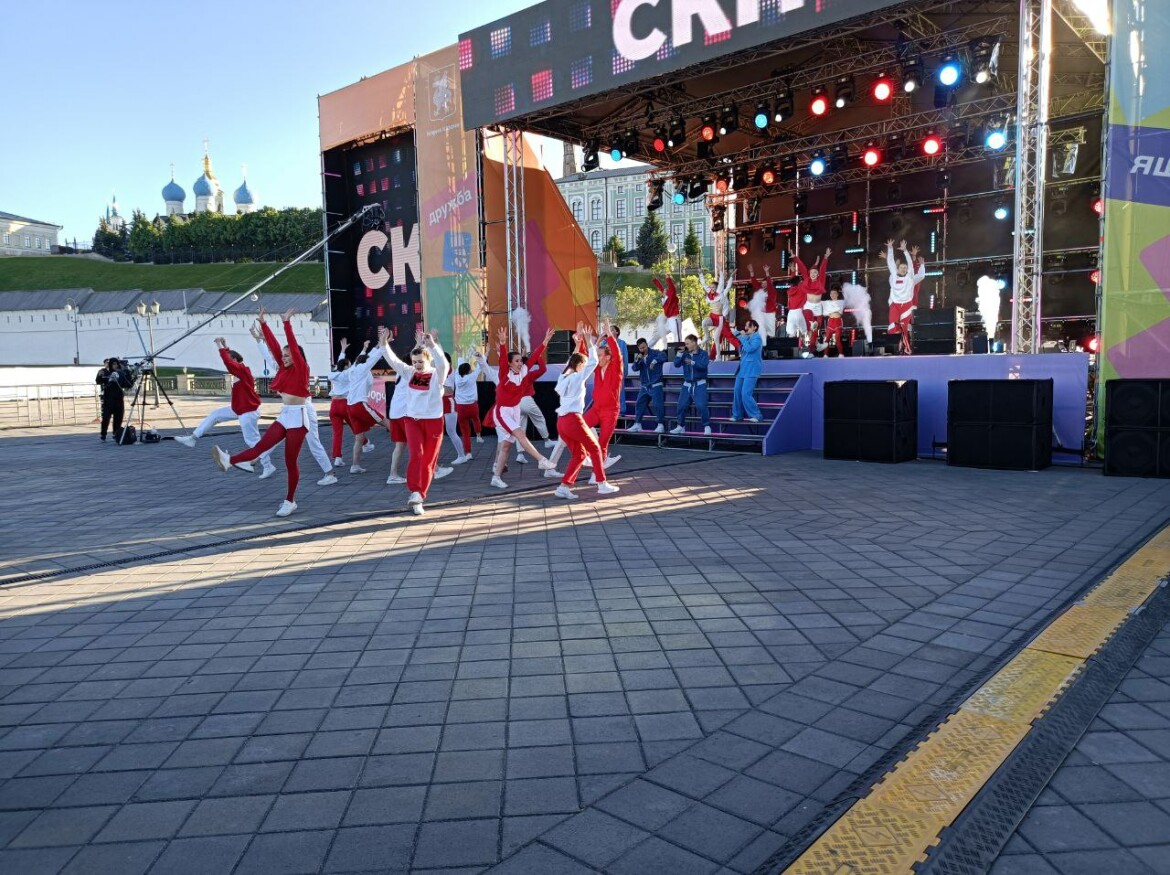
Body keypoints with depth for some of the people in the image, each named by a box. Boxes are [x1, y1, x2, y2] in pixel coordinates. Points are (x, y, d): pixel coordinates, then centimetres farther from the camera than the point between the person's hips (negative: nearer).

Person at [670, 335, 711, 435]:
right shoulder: (685, 354, 6)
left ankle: (707, 427, -6)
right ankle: (681, 426, 21)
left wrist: (692, 362, -34)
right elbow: (676, 364, 1)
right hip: (687, 384, 5)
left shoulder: (703, 353, -5)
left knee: (701, 406, -16)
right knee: (682, 406, 6)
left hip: (699, 384, -5)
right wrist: (679, 354, -11)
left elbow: (704, 365, -21)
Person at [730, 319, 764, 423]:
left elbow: (749, 348, -23)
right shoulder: (746, 337, 13)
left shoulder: (757, 338, -10)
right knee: (737, 392, 8)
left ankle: (755, 415, -8)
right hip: (742, 369, 9)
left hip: (751, 370, -8)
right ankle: (736, 415, 17)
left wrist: (743, 337, -14)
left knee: (746, 394, -16)